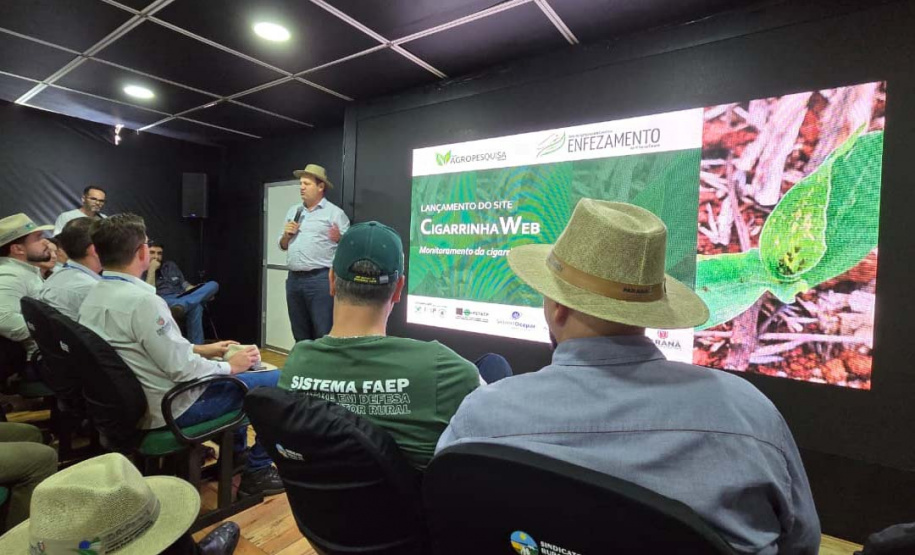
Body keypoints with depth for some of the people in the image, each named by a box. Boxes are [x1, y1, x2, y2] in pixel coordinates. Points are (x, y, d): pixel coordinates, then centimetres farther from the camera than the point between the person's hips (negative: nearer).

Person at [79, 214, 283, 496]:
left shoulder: (93, 297, 2)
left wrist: (200, 349, 11)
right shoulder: (142, 301, -28)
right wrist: (230, 366, -10)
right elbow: (182, 369, -25)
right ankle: (257, 472, 10)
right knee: (277, 382, -6)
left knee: (232, 377, 29)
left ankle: (236, 453, 37)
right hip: (170, 408, -10)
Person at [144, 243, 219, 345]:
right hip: (164, 302, -6)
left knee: (213, 285, -22)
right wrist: (152, 269, -4)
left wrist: (205, 294, 1)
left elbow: (184, 284, 21)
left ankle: (184, 312, -43)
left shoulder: (170, 265, 25)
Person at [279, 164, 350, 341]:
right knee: (300, 334, 15)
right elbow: (283, 246, 22)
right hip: (294, 279, 6)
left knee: (323, 334, -4)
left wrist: (339, 239, -24)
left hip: (320, 279, -6)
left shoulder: (335, 213, -1)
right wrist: (287, 235, 2)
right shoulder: (293, 211, 17)